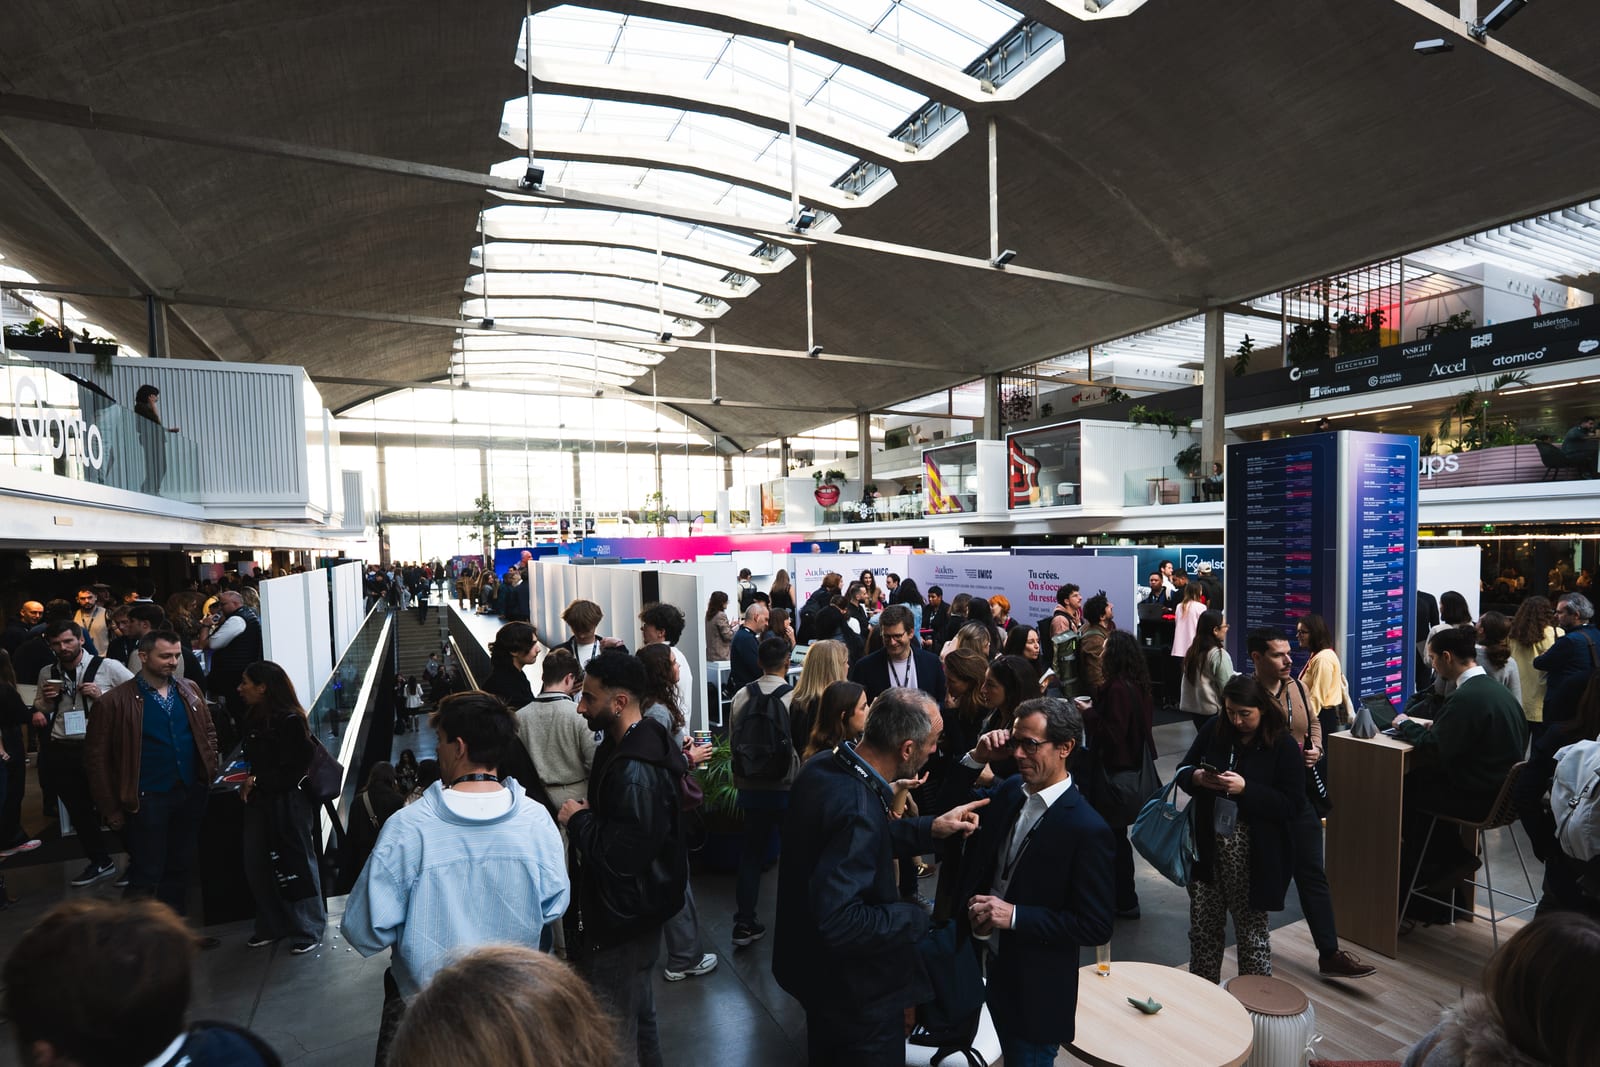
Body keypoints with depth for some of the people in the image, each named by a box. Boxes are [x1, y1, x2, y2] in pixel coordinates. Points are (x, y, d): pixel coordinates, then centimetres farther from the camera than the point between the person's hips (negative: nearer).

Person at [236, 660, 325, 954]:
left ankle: (308, 930, 19)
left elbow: (295, 770, -17)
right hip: (259, 801, 8)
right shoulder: (253, 719, 6)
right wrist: (249, 782, 0)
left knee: (295, 865, 4)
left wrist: (257, 781, -12)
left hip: (288, 803, -7)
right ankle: (271, 926, 30)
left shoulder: (290, 721, -18)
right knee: (257, 866, 11)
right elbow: (255, 760, 16)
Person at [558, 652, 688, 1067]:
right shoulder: (626, 745, 3)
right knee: (640, 1012, 26)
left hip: (621, 920, -10)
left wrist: (578, 820, -18)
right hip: (633, 911, 10)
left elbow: (620, 856, -31)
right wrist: (586, 816, -7)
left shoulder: (635, 771, -29)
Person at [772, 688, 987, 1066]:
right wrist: (916, 918, -22)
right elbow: (838, 922, -37)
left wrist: (929, 828, -1)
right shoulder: (856, 807, -36)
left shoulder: (824, 766, -8)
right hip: (856, 991, -8)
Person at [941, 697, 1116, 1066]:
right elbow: (951, 809, 7)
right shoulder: (1009, 791, -5)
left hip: (1036, 991, -6)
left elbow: (1096, 927, -21)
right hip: (988, 963, 6)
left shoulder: (1087, 829, -24)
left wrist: (1015, 915, -27)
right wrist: (977, 758, -9)